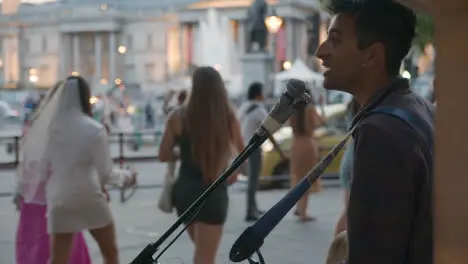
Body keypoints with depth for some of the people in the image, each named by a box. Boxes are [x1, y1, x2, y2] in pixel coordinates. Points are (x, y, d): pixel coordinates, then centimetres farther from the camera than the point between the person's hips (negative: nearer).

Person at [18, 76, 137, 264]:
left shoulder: (51, 126, -1)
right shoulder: (94, 129, -11)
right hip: (89, 197, -3)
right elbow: (105, 173, -8)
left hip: (60, 199, 3)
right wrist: (125, 177, 10)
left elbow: (42, 166, 4)